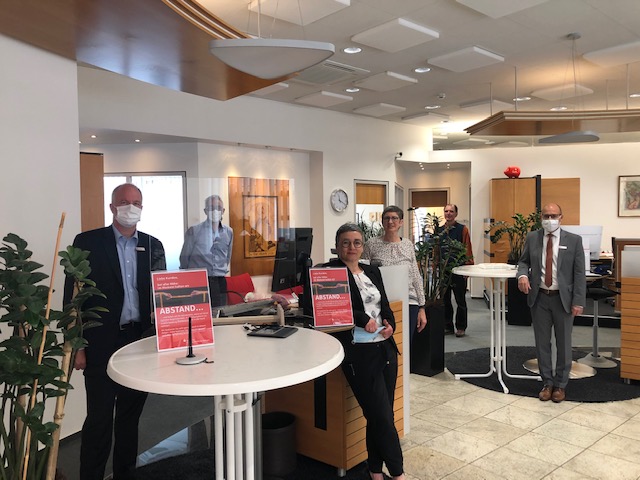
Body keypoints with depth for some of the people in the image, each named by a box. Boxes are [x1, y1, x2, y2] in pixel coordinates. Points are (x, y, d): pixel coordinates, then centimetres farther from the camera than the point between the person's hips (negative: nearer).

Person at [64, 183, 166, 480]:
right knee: (99, 417, 3)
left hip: (141, 340, 4)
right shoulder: (88, 242, -3)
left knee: (131, 414, 15)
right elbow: (72, 296, -4)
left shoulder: (152, 245, 8)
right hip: (102, 342, -3)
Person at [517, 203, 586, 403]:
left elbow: (579, 272, -4)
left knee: (563, 344, 9)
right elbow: (523, 261, 10)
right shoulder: (532, 238, 3)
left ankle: (560, 385, 25)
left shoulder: (574, 240, -4)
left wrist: (578, 301, -9)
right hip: (539, 298, 2)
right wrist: (523, 274, -13)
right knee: (542, 343, 10)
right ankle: (547, 383, 25)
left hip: (563, 299, -2)